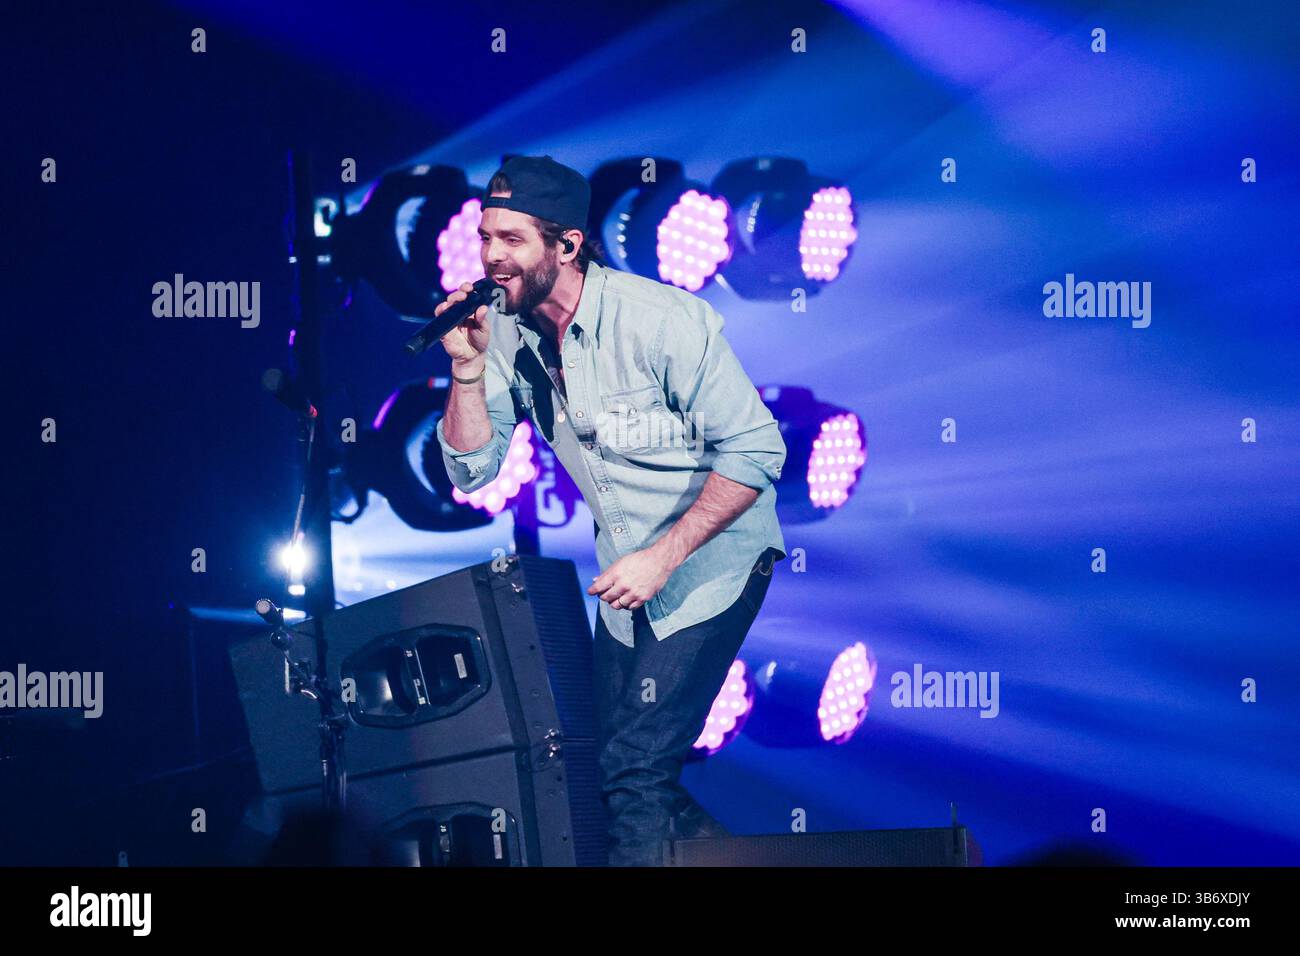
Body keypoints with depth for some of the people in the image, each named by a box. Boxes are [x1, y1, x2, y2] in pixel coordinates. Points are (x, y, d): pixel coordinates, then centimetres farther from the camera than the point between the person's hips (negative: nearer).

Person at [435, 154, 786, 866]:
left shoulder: (657, 320, -23)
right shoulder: (507, 333, -5)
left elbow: (754, 450, -22)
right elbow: (473, 470, -4)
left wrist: (662, 557, -24)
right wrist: (468, 366, -19)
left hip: (711, 561, -7)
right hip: (626, 577, 7)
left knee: (635, 769, -14)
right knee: (611, 767, 12)